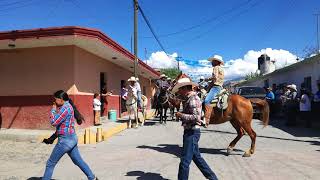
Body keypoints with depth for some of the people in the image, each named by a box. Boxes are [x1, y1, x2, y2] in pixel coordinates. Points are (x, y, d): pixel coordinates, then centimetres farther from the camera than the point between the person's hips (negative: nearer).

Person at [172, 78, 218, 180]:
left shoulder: (193, 99, -18)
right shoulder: (190, 98, 13)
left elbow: (196, 117, -26)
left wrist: (181, 115, -18)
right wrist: (181, 115, 5)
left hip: (192, 132, -11)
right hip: (190, 132, 11)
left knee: (185, 161, 0)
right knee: (197, 157, 21)